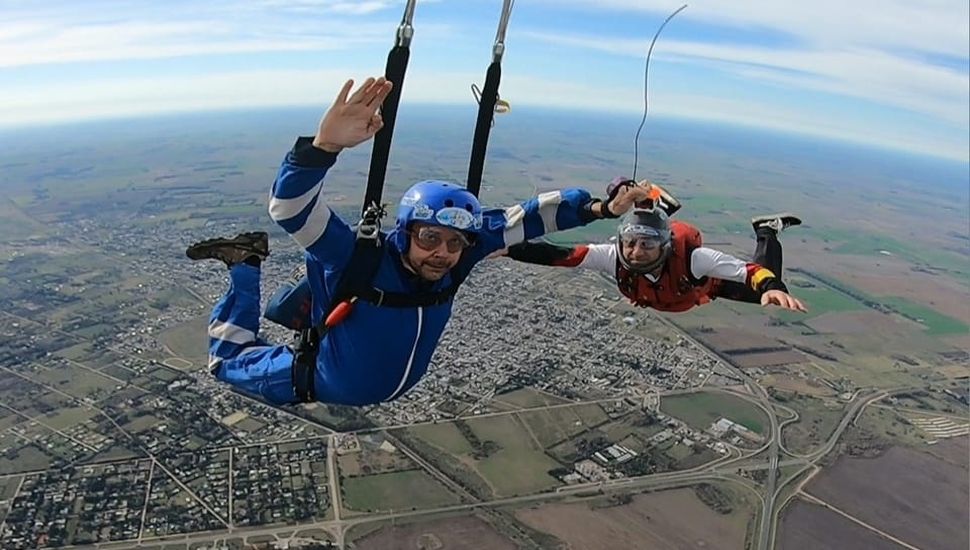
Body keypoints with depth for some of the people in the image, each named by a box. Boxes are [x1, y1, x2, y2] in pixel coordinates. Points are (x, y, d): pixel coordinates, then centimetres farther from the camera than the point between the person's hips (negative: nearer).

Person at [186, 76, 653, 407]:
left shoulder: (458, 255, -27)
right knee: (227, 361, 16)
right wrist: (325, 144, -69)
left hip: (392, 386, 5)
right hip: (320, 384, -4)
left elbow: (527, 218, -22)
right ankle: (246, 267, 25)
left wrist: (600, 207, -28)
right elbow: (289, 208, -51)